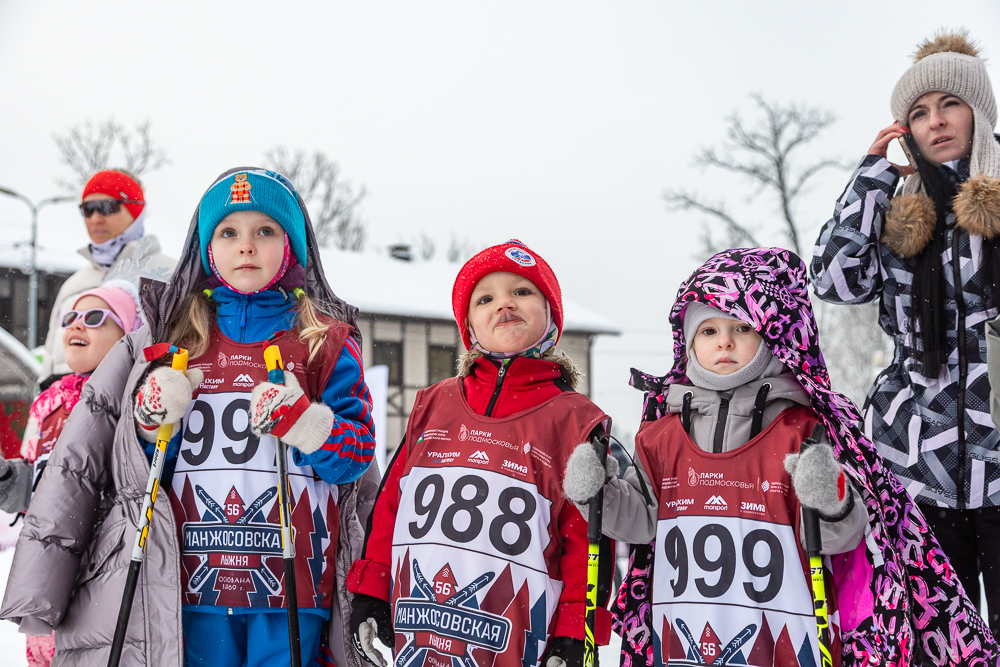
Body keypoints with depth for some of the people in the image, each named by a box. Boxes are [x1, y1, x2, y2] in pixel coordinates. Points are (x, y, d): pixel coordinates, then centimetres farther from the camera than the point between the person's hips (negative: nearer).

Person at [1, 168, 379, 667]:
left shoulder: (327, 339, 7)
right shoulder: (176, 336, 13)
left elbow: (358, 452, 0)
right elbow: (142, 469, 15)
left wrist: (300, 421, -16)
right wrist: (155, 421, -5)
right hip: (198, 581, 2)